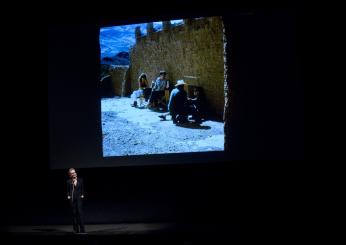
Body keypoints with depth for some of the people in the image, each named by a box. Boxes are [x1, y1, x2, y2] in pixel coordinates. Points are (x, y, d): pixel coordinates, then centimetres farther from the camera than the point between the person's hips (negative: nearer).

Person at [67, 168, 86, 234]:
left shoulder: (80, 180, 7)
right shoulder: (69, 182, 5)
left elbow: (82, 189, 10)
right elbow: (68, 190, 7)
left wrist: (82, 195, 1)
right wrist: (68, 196, -6)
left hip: (79, 198, -1)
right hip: (72, 199, 1)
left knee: (80, 212, -7)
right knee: (74, 213, 2)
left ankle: (82, 229, -5)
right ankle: (76, 229, 7)